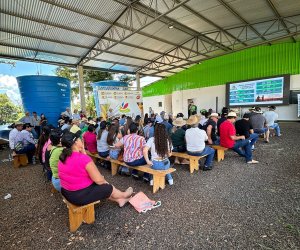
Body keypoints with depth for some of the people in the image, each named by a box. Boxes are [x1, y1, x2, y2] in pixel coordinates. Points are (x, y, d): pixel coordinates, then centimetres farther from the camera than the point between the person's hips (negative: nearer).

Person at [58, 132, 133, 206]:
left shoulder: (63, 158, -2)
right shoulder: (83, 158, -27)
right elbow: (99, 180, -20)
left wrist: (83, 152, -1)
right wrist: (104, 181, 1)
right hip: (81, 196, -8)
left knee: (100, 185, 25)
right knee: (108, 187, 14)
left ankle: (119, 200, 40)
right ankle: (124, 195, 43)